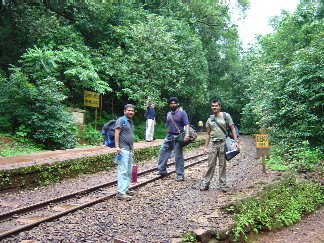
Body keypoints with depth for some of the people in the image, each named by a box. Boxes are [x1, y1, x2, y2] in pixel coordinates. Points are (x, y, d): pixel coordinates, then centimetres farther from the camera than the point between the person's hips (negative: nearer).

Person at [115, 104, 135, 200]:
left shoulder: (131, 122, 22)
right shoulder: (121, 120, -5)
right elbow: (117, 133, -14)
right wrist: (117, 146, -22)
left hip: (129, 150, 9)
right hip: (123, 149, -9)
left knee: (128, 172, 12)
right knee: (123, 171, -10)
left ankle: (125, 189, 21)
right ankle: (121, 192, -8)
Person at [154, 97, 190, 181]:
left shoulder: (182, 113, -6)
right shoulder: (168, 114, 15)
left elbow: (186, 124, -15)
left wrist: (187, 134, -29)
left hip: (177, 137, -7)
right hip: (168, 137, 7)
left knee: (178, 156, -1)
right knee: (162, 152, 7)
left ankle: (180, 175, 8)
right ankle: (162, 170, 20)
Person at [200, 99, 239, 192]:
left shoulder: (226, 116, 2)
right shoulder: (209, 120, 10)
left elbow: (232, 129, 2)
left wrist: (236, 141, -8)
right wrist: (205, 147, 9)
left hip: (223, 143, -2)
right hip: (212, 144, 2)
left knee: (222, 165, 6)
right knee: (211, 165, 2)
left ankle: (222, 185, 15)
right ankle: (205, 184, 9)